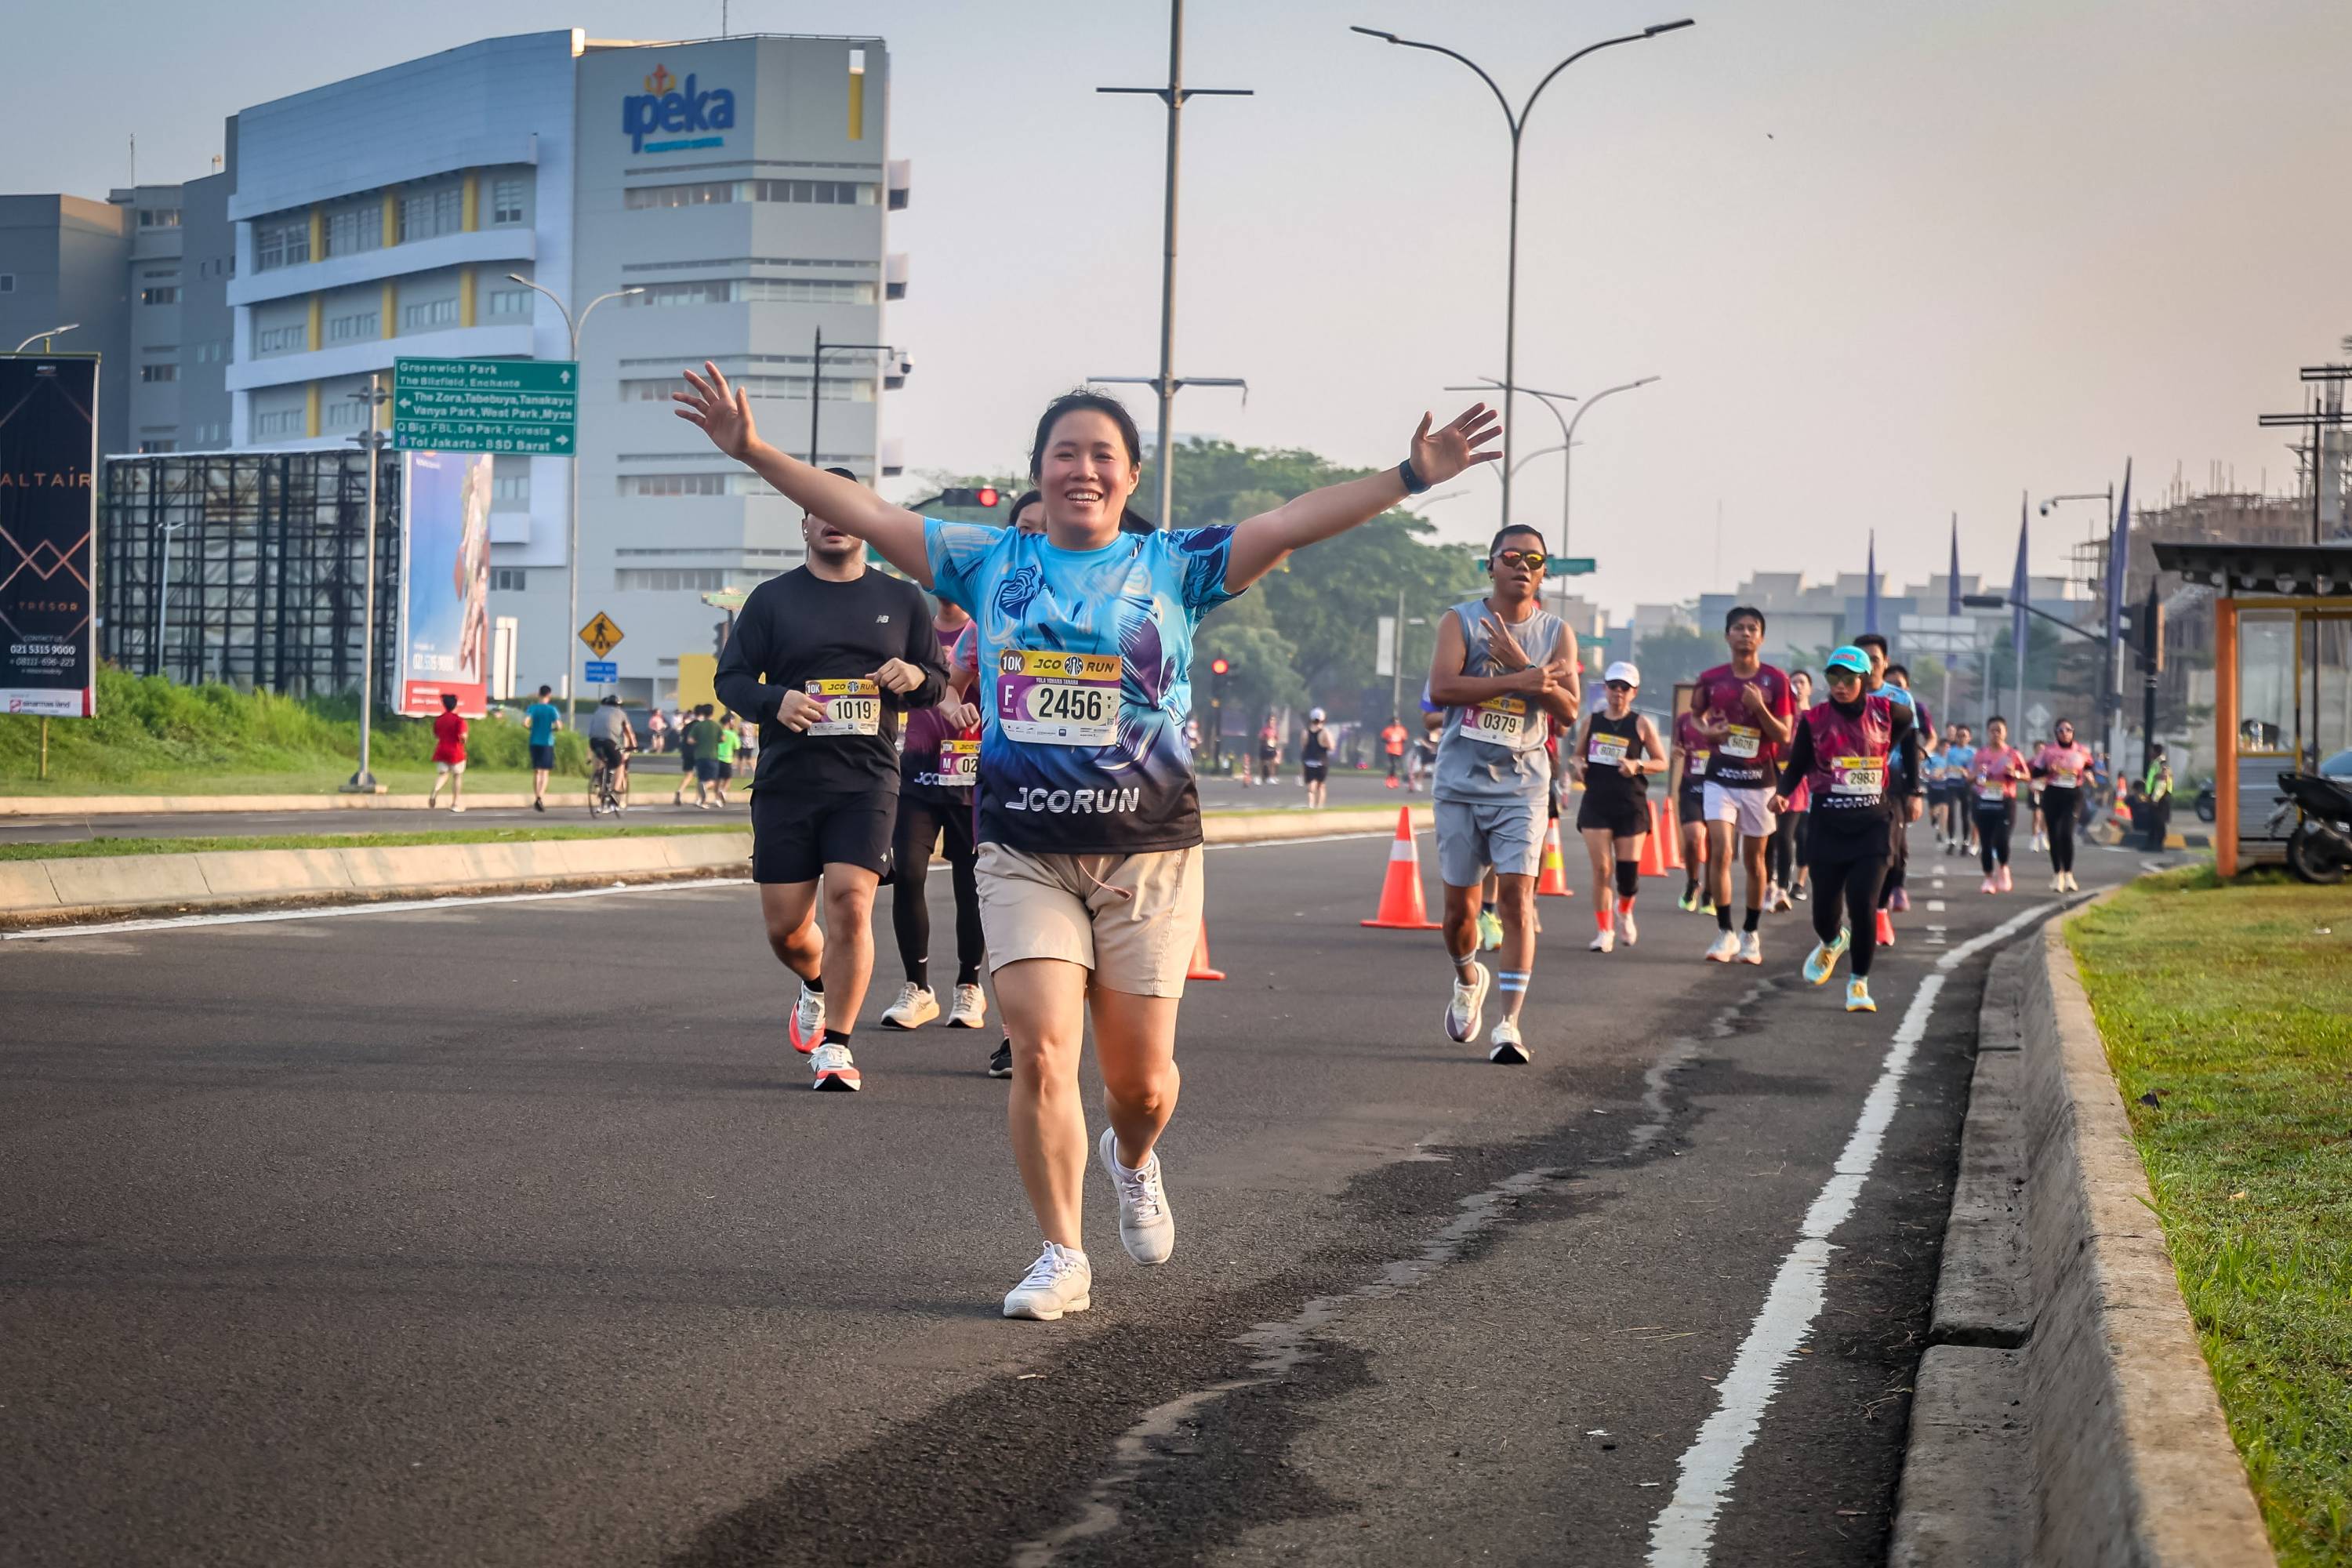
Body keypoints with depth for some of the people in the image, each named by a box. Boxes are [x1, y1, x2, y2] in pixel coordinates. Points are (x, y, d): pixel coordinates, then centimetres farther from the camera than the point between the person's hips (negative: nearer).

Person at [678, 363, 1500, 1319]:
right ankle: (1062, 1258, 3)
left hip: (1148, 854, 0)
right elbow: (863, 515, 3)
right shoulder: (990, 562, 6)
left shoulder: (1175, 566, 3)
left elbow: (1295, 522, -9)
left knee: (1139, 1078, 3)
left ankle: (1134, 1162, 40)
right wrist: (754, 452, -6)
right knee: (1041, 1053, -12)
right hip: (1023, 854, 0)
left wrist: (1412, 477, -20)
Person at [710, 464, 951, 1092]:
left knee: (851, 898, -18)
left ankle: (836, 1045, -8)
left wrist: (916, 677, -8)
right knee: (784, 923, 2)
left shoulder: (902, 600, 12)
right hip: (786, 781, 1)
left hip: (867, 780, -1)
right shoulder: (772, 599, 9)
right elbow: (730, 678, 8)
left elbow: (943, 686, 16)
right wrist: (775, 701, -13)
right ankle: (817, 987, 38)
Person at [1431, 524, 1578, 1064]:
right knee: (1460, 902, 6)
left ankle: (1509, 1024, -15)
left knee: (1517, 894, -13)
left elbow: (1569, 711, -4)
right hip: (1461, 781, 0)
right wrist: (1518, 681, -20)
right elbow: (1441, 688, -15)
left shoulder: (1556, 633, 6)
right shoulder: (1461, 621, 1)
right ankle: (1469, 980, 37)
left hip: (1522, 786, 0)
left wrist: (1521, 663, -15)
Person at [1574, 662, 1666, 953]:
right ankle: (1604, 930, 4)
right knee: (1601, 868, -7)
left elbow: (1662, 762, 3)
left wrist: (1637, 766, -15)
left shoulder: (1641, 725, 0)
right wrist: (1579, 765, -4)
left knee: (1628, 871, -1)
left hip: (1631, 805, -1)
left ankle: (1625, 912, 32)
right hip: (1596, 802, 1)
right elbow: (1579, 753, 18)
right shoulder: (1592, 720, 6)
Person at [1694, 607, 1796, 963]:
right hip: (1720, 778, 0)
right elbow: (1696, 715, 20)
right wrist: (1707, 731, -2)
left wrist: (1759, 707, -20)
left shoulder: (1775, 681, -3)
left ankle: (1751, 935, 22)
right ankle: (1725, 934, -5)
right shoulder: (1712, 679, 2)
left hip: (1759, 780, 0)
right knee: (1721, 851, -12)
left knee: (1754, 859, 9)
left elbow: (1784, 737, -5)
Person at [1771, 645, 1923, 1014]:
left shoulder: (1887, 712, -3)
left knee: (1863, 903, -13)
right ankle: (1831, 943, 44)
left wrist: (1913, 792, 14)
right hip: (1829, 823, 1)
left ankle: (1859, 983, 5)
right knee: (1824, 909, 6)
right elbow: (1797, 764, 4)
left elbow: (1910, 731, 16)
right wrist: (1783, 792, -18)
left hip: (1873, 824, -1)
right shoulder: (1814, 719, -4)